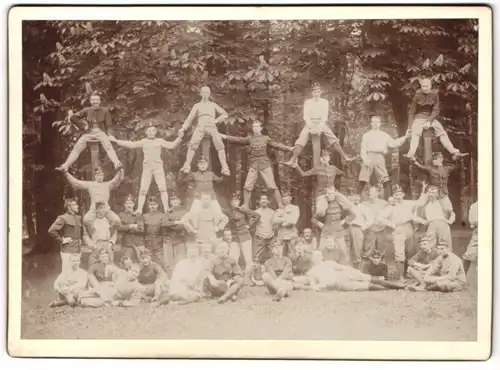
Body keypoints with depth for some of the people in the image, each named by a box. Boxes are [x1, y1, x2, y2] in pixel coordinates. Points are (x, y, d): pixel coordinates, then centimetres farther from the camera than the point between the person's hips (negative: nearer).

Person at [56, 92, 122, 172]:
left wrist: (108, 135, -8)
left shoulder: (105, 111, 7)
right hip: (88, 133, 2)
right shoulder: (86, 110, 10)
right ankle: (65, 166, -23)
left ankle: (117, 164, -46)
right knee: (77, 148, -17)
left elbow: (108, 125, 8)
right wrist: (83, 125, 1)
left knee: (108, 146, -31)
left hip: (101, 132, -2)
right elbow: (73, 118, 10)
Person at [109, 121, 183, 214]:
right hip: (147, 168, 1)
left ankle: (166, 209, -10)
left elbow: (172, 145, 0)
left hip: (158, 167, -1)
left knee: (162, 188, -9)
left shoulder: (160, 141, 8)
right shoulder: (143, 142, 11)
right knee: (143, 190, -3)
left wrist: (179, 138, -17)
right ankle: (139, 210, -3)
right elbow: (130, 144, 9)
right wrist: (116, 140, 3)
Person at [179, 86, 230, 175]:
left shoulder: (213, 105, 28)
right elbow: (190, 118, 19)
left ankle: (224, 168, -18)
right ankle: (186, 166, -26)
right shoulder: (197, 105, 27)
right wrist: (183, 128, 4)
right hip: (200, 126, -1)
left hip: (212, 126, 1)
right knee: (193, 144, -22)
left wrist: (216, 121, 2)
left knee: (219, 145, -16)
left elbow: (224, 114, 21)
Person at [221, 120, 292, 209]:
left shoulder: (266, 138, 9)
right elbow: (238, 140, 3)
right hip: (253, 166, 1)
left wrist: (289, 148, -7)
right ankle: (245, 207, 7)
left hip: (265, 165, -1)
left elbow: (276, 145, 4)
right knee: (247, 187, -5)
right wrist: (226, 137, -8)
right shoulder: (250, 138, 11)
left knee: (272, 186, -5)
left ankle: (281, 206, -1)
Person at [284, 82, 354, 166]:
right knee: (300, 141, -20)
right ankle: (293, 159, -27)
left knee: (333, 139, -17)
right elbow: (306, 116, -2)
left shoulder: (324, 102, 6)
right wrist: (311, 127, -16)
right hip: (310, 123, 0)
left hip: (321, 123, 0)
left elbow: (325, 116, -3)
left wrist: (320, 127, -17)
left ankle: (344, 156, -18)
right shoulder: (307, 102, 5)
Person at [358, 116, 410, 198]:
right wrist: (365, 159, -8)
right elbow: (363, 149, 8)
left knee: (386, 180, -8)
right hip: (369, 158, -1)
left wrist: (405, 137, 2)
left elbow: (393, 143, 11)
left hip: (379, 158, 1)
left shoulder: (384, 135, 20)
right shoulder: (366, 135, 16)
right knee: (362, 180, -7)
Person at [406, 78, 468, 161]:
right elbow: (411, 112, -2)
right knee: (415, 133, -30)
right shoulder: (417, 96, -6)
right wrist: (410, 126, -8)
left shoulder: (435, 95, -1)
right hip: (419, 118, -3)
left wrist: (429, 121, -16)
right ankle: (411, 154, -51)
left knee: (442, 133, -15)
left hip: (431, 118, 3)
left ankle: (454, 152, -24)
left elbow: (435, 110, -2)